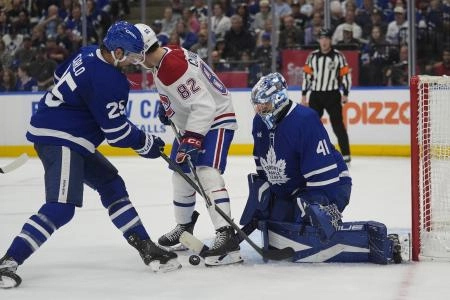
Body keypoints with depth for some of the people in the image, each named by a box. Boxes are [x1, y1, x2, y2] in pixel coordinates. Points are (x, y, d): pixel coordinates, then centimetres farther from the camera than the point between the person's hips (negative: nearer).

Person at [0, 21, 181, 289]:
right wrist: (145, 143, 0)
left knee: (112, 185, 16)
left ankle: (146, 247, 20)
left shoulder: (89, 55, 6)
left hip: (71, 139, 11)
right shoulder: (108, 81, -22)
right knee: (62, 207, -22)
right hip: (58, 139, -11)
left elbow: (60, 74, 25)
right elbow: (116, 131, -16)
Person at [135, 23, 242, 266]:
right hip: (191, 123, 11)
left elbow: (203, 104, -33)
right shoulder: (165, 57, 1)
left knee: (207, 174, -26)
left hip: (215, 120, -11)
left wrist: (192, 140, -36)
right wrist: (166, 106, 18)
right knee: (180, 176, 18)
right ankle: (184, 228, 37)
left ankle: (226, 238, -36)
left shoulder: (173, 67, -29)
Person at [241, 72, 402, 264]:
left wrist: (324, 208, -29)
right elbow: (263, 167, 17)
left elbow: (322, 172, -28)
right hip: (287, 192, 10)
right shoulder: (260, 122, 3)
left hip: (330, 185, -10)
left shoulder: (304, 120, -25)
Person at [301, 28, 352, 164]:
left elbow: (346, 75, -1)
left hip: (332, 95, -3)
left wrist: (345, 94, -6)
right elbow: (306, 75, 9)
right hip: (315, 95, 3)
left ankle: (346, 155, -1)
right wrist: (304, 95, 6)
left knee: (337, 124, -6)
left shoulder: (338, 56, -2)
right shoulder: (312, 56, 6)